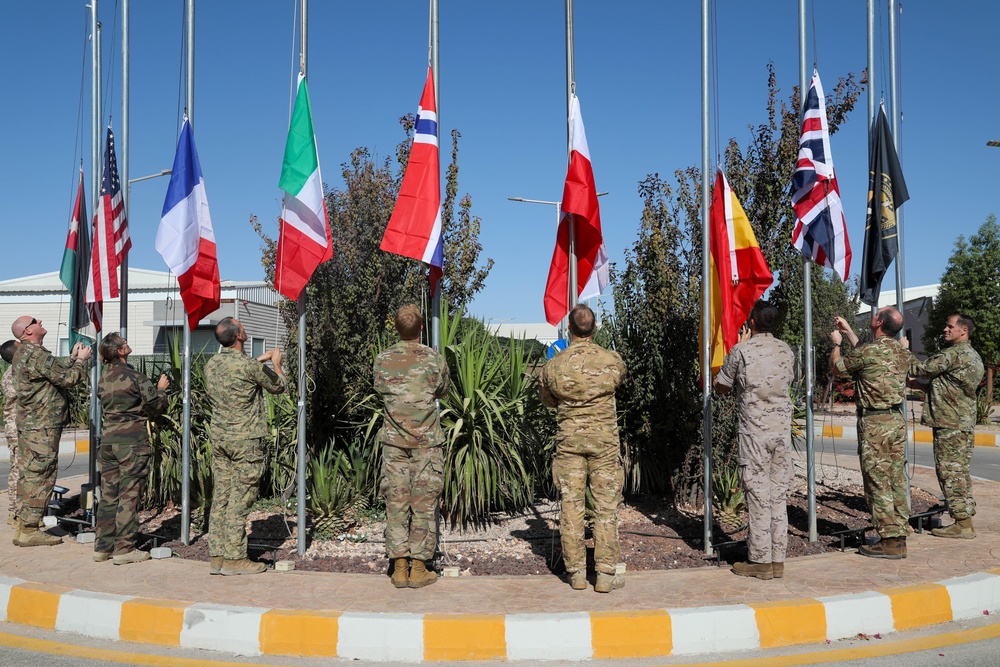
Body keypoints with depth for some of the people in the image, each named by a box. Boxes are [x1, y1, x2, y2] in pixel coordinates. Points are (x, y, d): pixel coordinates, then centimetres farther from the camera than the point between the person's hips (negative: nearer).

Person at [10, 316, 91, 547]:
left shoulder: (23, 353, 16)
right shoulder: (36, 354, -17)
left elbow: (57, 370, 17)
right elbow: (68, 378, -17)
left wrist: (73, 357, 15)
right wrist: (81, 360, -2)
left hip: (28, 424, 11)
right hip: (42, 426, -11)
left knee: (29, 474, 14)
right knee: (40, 475, -7)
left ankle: (23, 525, 19)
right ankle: (28, 530, -4)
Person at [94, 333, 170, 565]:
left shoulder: (103, 379, 10)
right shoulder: (135, 377, -10)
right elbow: (156, 407, -9)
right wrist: (161, 388, 10)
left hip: (108, 439, 7)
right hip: (132, 441, -7)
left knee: (109, 494, 12)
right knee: (129, 495, -3)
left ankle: (103, 546, 16)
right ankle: (124, 549, 0)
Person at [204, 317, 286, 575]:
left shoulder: (211, 365, 6)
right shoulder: (248, 365, -15)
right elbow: (278, 386, 0)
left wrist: (259, 361, 29)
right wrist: (276, 363, 18)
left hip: (219, 438, 7)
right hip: (246, 440, -7)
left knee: (220, 496, 9)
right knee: (240, 499, -3)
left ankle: (216, 556, 12)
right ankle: (234, 558, 1)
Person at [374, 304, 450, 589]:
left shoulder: (382, 360, -1)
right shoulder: (434, 359, -5)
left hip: (394, 440, 2)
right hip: (427, 441, -2)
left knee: (395, 502, 7)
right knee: (424, 503, 4)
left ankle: (399, 568, 9)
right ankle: (419, 568, 7)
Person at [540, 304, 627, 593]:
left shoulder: (554, 365, -6)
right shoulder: (612, 360, -7)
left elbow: (547, 400, 11)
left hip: (569, 440, 1)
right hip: (604, 440, 0)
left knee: (571, 505, 7)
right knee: (606, 506, 5)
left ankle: (576, 572, 13)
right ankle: (606, 574, 7)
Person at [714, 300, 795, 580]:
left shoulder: (741, 351, -8)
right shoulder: (785, 350, 6)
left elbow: (722, 387, 3)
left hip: (755, 431, -4)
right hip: (782, 430, 5)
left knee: (758, 496, -1)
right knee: (779, 495, 8)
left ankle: (760, 560, 3)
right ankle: (778, 559, 13)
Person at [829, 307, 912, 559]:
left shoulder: (868, 351, -16)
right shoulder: (902, 351, 8)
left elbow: (836, 368, 1)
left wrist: (836, 343, 18)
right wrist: (848, 332, 32)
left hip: (874, 423, -8)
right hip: (897, 420, 8)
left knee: (878, 482, -3)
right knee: (897, 480, 11)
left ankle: (890, 542, -1)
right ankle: (899, 536, 16)